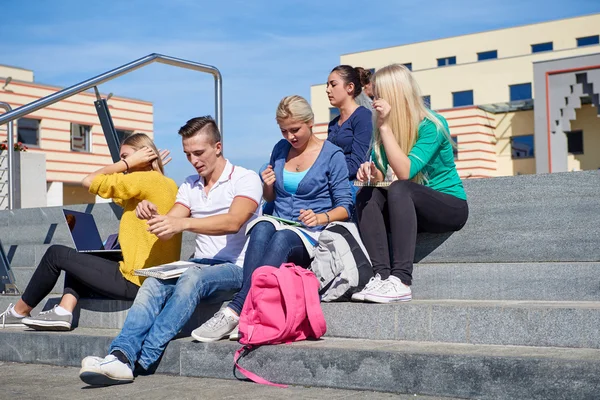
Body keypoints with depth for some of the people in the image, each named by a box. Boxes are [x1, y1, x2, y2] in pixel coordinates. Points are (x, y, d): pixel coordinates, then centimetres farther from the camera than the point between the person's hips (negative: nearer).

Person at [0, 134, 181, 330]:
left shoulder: (147, 179, -14)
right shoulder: (169, 185, 12)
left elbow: (88, 181, -9)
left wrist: (128, 162, -2)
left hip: (136, 281, -9)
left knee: (56, 254, 7)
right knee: (74, 262, 24)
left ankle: (19, 312, 22)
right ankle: (63, 312, 6)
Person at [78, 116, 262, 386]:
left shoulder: (245, 179, -4)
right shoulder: (190, 186, 16)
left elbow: (233, 222, -23)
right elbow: (170, 227, 6)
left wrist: (182, 223, -35)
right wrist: (153, 216, -18)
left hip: (235, 269, -5)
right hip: (199, 265, 5)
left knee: (192, 278, -36)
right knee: (154, 284, -25)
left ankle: (140, 360, -39)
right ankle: (120, 356, -42)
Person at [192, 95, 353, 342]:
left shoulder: (332, 155, 2)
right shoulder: (280, 150, 16)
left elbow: (345, 206, 0)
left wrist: (321, 218, -19)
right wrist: (268, 186, 1)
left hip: (310, 236, -3)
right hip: (277, 225, 3)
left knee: (282, 238, -38)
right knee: (262, 228, -35)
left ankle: (235, 311, -47)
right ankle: (247, 313, -48)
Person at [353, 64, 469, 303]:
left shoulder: (432, 126, -15)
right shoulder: (384, 129, 4)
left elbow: (405, 172, -27)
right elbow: (382, 178, 4)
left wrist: (385, 126, -27)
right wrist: (371, 173, -19)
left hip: (450, 207, -6)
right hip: (412, 209, 6)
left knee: (399, 189, -34)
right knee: (366, 196, -20)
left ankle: (401, 282, -41)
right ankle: (381, 275, -33)